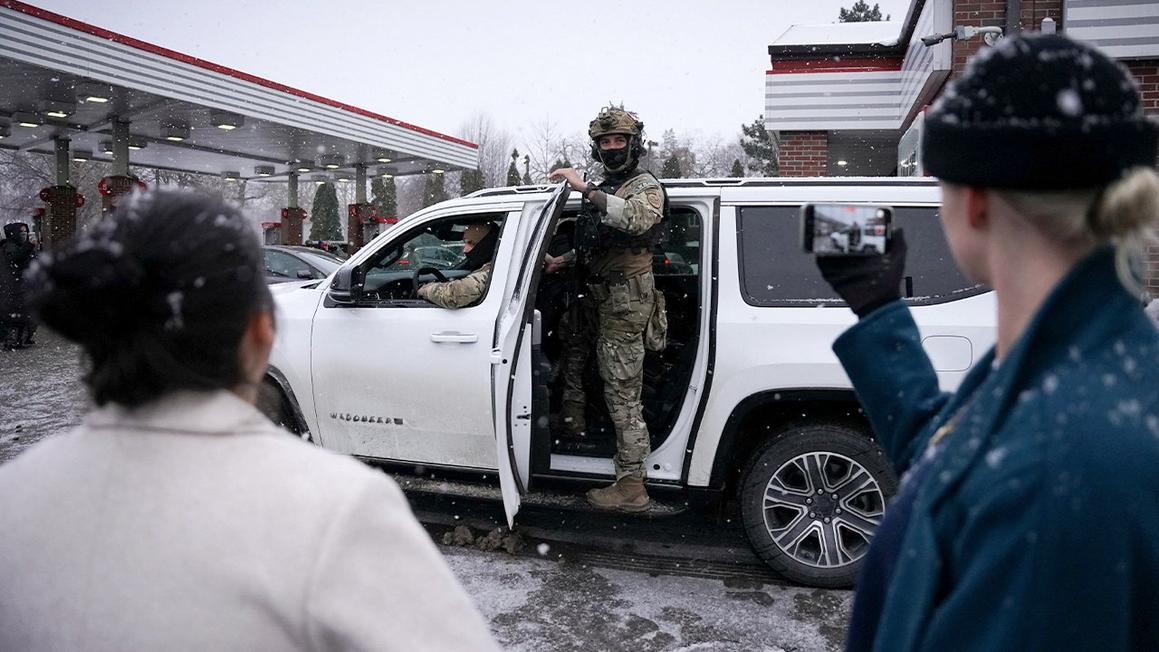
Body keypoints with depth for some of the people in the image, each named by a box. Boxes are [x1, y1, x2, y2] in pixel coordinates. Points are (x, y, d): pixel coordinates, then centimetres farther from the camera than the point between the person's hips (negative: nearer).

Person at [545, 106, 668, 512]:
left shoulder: (646, 186, -8)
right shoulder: (605, 190, 20)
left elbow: (637, 219, -33)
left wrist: (586, 190, -34)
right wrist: (564, 261, 15)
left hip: (623, 303, -9)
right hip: (599, 296, 9)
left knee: (622, 394, -9)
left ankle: (631, 486, -4)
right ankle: (573, 418, 41)